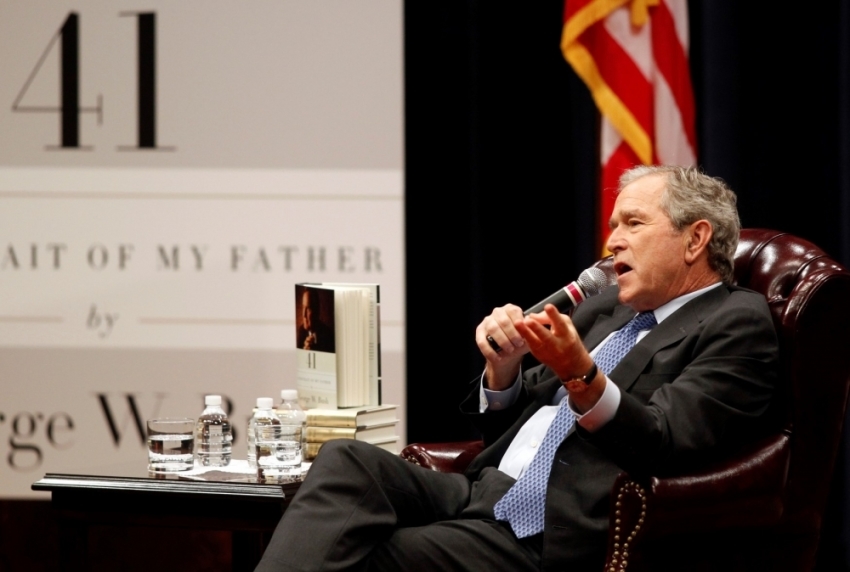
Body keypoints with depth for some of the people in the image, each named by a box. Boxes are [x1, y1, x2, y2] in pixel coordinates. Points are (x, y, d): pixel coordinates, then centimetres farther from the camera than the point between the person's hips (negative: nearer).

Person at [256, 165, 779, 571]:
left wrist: (582, 376, -30)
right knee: (348, 462, -20)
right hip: (485, 494, 8)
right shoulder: (607, 309, 24)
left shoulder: (739, 322, 1)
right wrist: (503, 368, 3)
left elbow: (663, 444, -13)